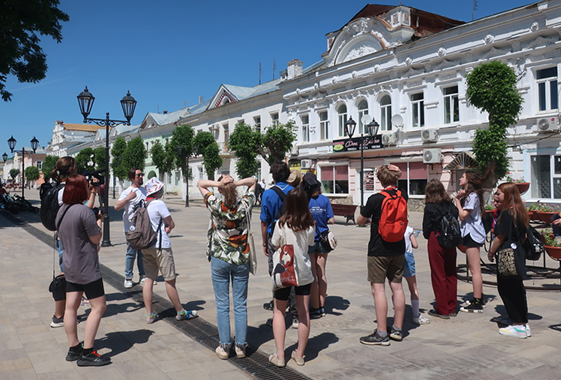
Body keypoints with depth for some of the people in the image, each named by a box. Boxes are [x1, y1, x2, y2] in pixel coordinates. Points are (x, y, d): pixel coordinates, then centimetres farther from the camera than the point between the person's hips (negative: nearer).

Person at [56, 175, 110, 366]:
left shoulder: (62, 210, 7)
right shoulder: (84, 211, -21)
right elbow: (96, 238, -14)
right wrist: (99, 220, 1)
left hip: (70, 265, 9)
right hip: (86, 267, -9)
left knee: (71, 306, 11)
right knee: (98, 306, -1)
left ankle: (74, 349, 22)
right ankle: (87, 353, 1)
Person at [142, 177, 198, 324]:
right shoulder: (159, 203, -15)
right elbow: (172, 224, -10)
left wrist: (164, 228, 3)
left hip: (146, 245, 8)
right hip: (160, 246, -8)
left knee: (149, 279, 10)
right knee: (170, 280, 1)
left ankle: (150, 314, 13)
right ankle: (180, 312, 13)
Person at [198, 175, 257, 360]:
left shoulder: (216, 205, -13)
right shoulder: (245, 205, -8)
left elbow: (200, 184, 1)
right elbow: (253, 181, 7)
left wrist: (217, 183, -15)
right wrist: (236, 183, -11)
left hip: (219, 260, -1)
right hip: (241, 260, 1)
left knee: (222, 305, 8)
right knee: (240, 305, 9)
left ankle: (224, 346, 13)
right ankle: (241, 345, 15)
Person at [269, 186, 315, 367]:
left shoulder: (282, 224, -14)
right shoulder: (310, 225, -5)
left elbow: (276, 246, -5)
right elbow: (310, 245, 8)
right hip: (304, 272, 3)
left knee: (279, 311, 10)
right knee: (303, 312, 10)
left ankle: (280, 356, 8)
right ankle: (300, 354, 20)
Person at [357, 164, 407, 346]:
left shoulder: (375, 199, -15)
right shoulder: (403, 197, 0)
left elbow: (360, 221, -5)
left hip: (379, 250, -6)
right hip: (398, 249, 6)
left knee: (378, 288, -1)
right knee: (397, 287, 12)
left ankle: (381, 333, 1)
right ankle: (397, 329, 22)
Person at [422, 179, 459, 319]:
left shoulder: (430, 207, -10)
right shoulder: (450, 204, 2)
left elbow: (427, 229, -7)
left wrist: (428, 236, 13)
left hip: (436, 242, -5)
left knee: (438, 275, 2)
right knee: (451, 274, 12)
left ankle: (442, 310, 7)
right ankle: (452, 308, 20)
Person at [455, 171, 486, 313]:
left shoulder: (473, 196, -14)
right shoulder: (468, 195, 18)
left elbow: (463, 215, -20)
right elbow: (459, 213, 10)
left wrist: (458, 200, -9)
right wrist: (459, 198, -2)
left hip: (472, 234, -11)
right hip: (471, 233, 11)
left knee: (475, 269, -8)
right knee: (474, 268, 17)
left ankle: (477, 304, -4)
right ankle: (479, 297, 26)